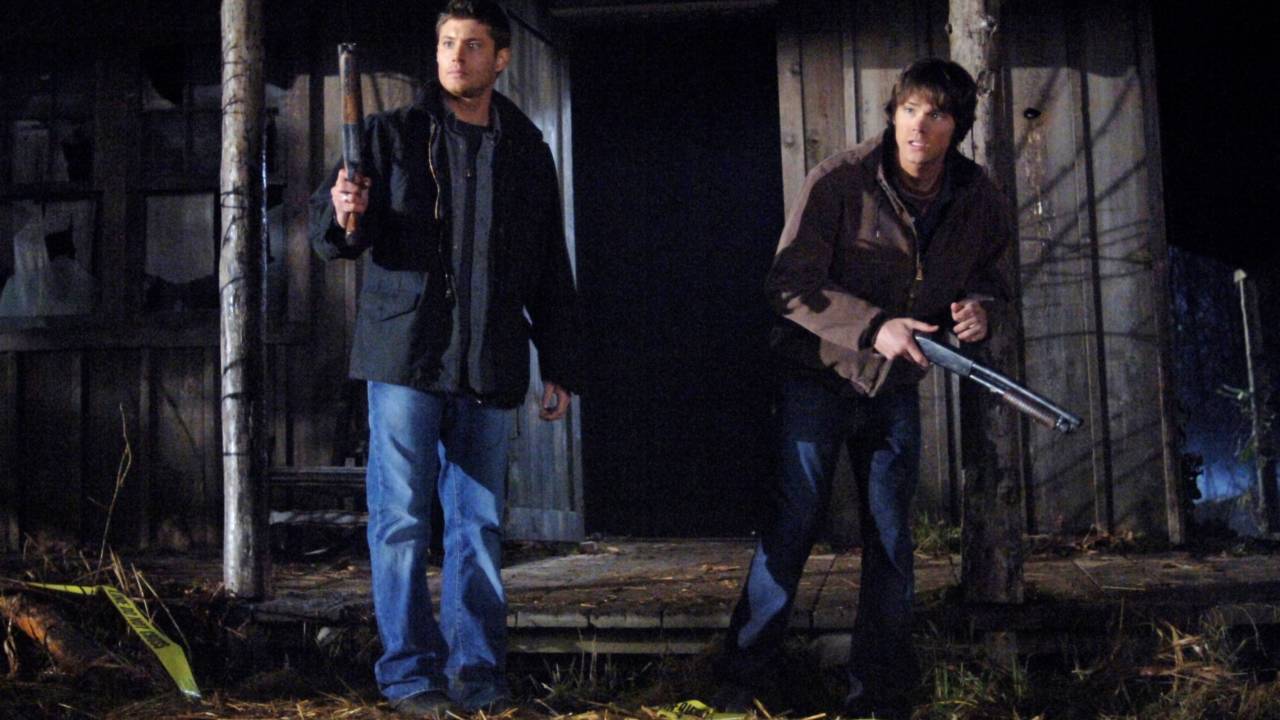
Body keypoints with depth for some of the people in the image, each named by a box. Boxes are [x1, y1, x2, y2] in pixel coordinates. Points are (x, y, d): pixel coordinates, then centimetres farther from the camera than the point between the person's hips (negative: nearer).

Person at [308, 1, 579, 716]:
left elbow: (552, 270, 17)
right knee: (402, 521, 0)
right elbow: (333, 230, 2)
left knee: (480, 526, 6)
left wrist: (560, 364, 13)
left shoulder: (527, 151, 13)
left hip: (489, 364, 2)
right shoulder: (394, 134, 5)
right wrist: (342, 214, -23)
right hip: (406, 356, -2)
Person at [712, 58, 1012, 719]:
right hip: (820, 374, -4)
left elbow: (986, 274, 14)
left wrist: (980, 306, -11)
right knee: (793, 523, -3)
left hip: (896, 387, 4)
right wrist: (873, 328, -29)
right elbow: (790, 282, -19)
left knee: (891, 539, 7)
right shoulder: (840, 181, -17)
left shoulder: (979, 201, -3)